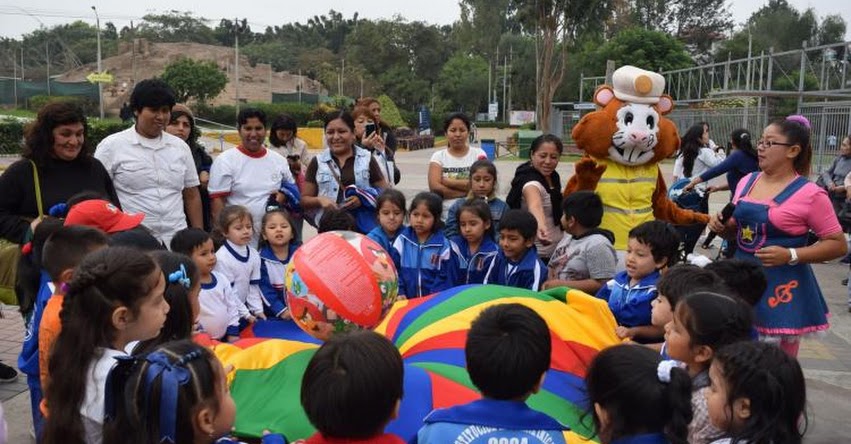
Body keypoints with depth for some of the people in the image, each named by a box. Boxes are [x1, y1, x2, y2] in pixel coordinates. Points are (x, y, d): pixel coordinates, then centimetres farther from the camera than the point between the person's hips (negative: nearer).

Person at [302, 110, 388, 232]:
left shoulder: (367, 159, 7)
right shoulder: (317, 162, 9)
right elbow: (304, 199, 12)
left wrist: (363, 199, -9)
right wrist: (319, 200, -10)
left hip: (363, 228, 0)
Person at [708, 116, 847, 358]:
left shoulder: (809, 194, -11)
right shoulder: (747, 182, 6)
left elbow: (838, 245, -8)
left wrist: (791, 255, -20)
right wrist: (721, 225, -2)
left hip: (781, 288, -5)